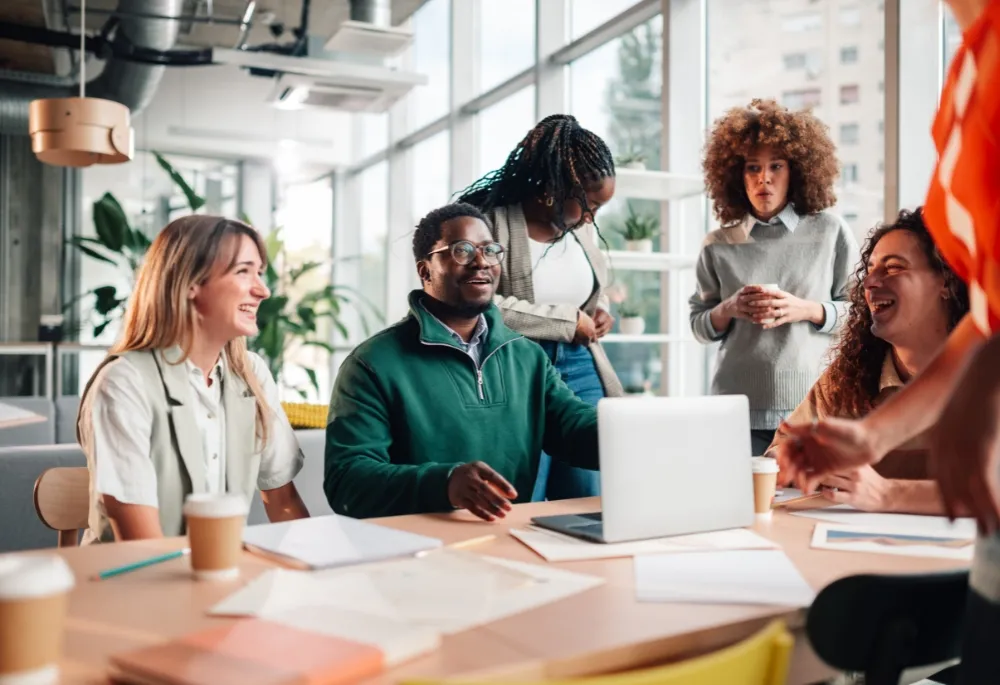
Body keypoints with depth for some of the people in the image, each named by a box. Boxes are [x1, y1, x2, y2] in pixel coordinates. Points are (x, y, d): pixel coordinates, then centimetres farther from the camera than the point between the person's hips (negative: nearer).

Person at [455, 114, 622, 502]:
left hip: (580, 368, 6)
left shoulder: (581, 225, 9)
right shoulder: (488, 219, -12)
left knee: (591, 503, 8)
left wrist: (600, 309, 5)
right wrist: (568, 320, -15)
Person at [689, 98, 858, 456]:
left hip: (813, 406, 0)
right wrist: (729, 310, -10)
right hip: (738, 409, 1)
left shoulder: (830, 232, 3)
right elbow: (698, 326, 10)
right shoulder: (718, 245, 5)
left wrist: (807, 310, -11)